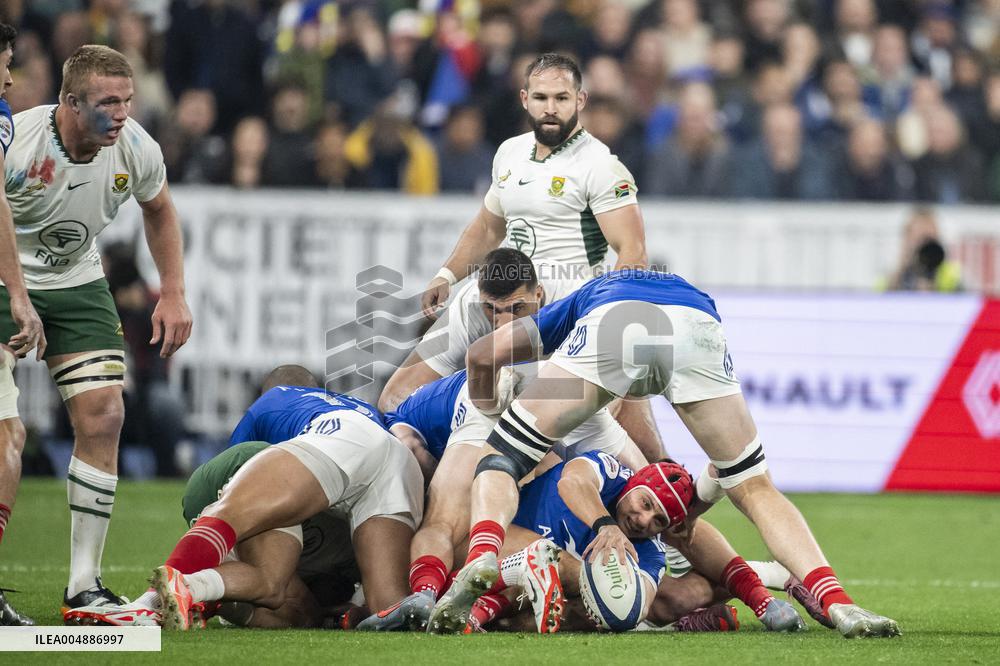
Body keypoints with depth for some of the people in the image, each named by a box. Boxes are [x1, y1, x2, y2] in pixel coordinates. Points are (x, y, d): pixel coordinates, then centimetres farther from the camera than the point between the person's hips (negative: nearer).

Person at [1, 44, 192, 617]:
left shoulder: (136, 149, -12)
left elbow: (159, 209, 10)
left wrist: (173, 294, 6)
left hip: (78, 286, 5)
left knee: (103, 418, -6)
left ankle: (84, 585, 1)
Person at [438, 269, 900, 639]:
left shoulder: (583, 300, 46)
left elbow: (482, 356, 33)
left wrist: (488, 419, 50)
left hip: (609, 322, -2)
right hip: (697, 331, 2)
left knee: (501, 459, 11)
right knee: (754, 488, 17)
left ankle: (481, 560, -19)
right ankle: (836, 603, -2)